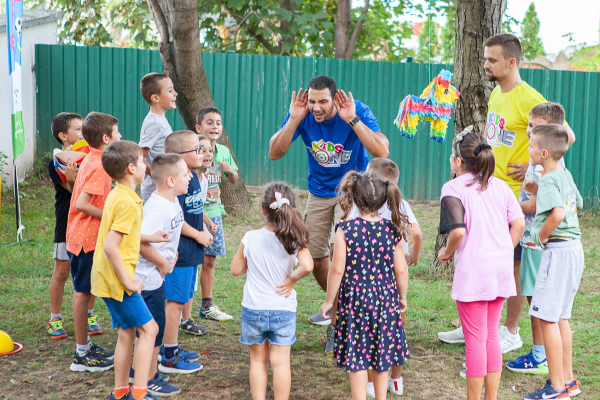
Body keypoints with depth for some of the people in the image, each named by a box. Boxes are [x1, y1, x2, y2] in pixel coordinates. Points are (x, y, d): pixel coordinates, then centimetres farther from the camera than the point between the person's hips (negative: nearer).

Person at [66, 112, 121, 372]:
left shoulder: (91, 161, 10)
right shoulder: (98, 167, -20)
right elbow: (81, 204, -26)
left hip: (82, 236, 10)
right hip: (87, 239, -10)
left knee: (84, 291, 16)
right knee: (83, 292, -2)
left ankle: (86, 346, 26)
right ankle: (82, 355, 5)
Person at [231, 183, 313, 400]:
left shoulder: (251, 238, -10)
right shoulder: (294, 240, -11)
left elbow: (236, 269, -1)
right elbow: (307, 266, -27)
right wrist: (291, 279, -11)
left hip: (253, 310, 1)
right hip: (283, 310, -1)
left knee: (258, 360, 14)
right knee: (281, 362, 7)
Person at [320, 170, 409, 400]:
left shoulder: (346, 229, -12)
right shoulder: (392, 230, -4)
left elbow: (337, 269, -12)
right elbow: (401, 270, -1)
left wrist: (329, 301, 0)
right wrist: (402, 297, 16)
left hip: (354, 300, -3)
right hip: (385, 300, 3)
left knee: (356, 356, 7)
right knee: (382, 355, 16)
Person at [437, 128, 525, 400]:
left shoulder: (453, 188, -9)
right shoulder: (500, 185, 10)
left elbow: (458, 230, -21)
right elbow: (518, 222, 3)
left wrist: (446, 253, -4)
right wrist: (505, 253, 13)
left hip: (473, 270, -6)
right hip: (502, 268, 6)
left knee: (475, 339, 2)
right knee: (491, 336, 17)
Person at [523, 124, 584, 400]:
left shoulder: (548, 181, -15)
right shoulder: (566, 175, 13)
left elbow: (557, 214, -31)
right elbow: (578, 204, 30)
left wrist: (542, 235, -16)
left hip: (557, 250, -10)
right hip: (574, 248, 10)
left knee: (546, 317, -5)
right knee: (561, 317, 17)